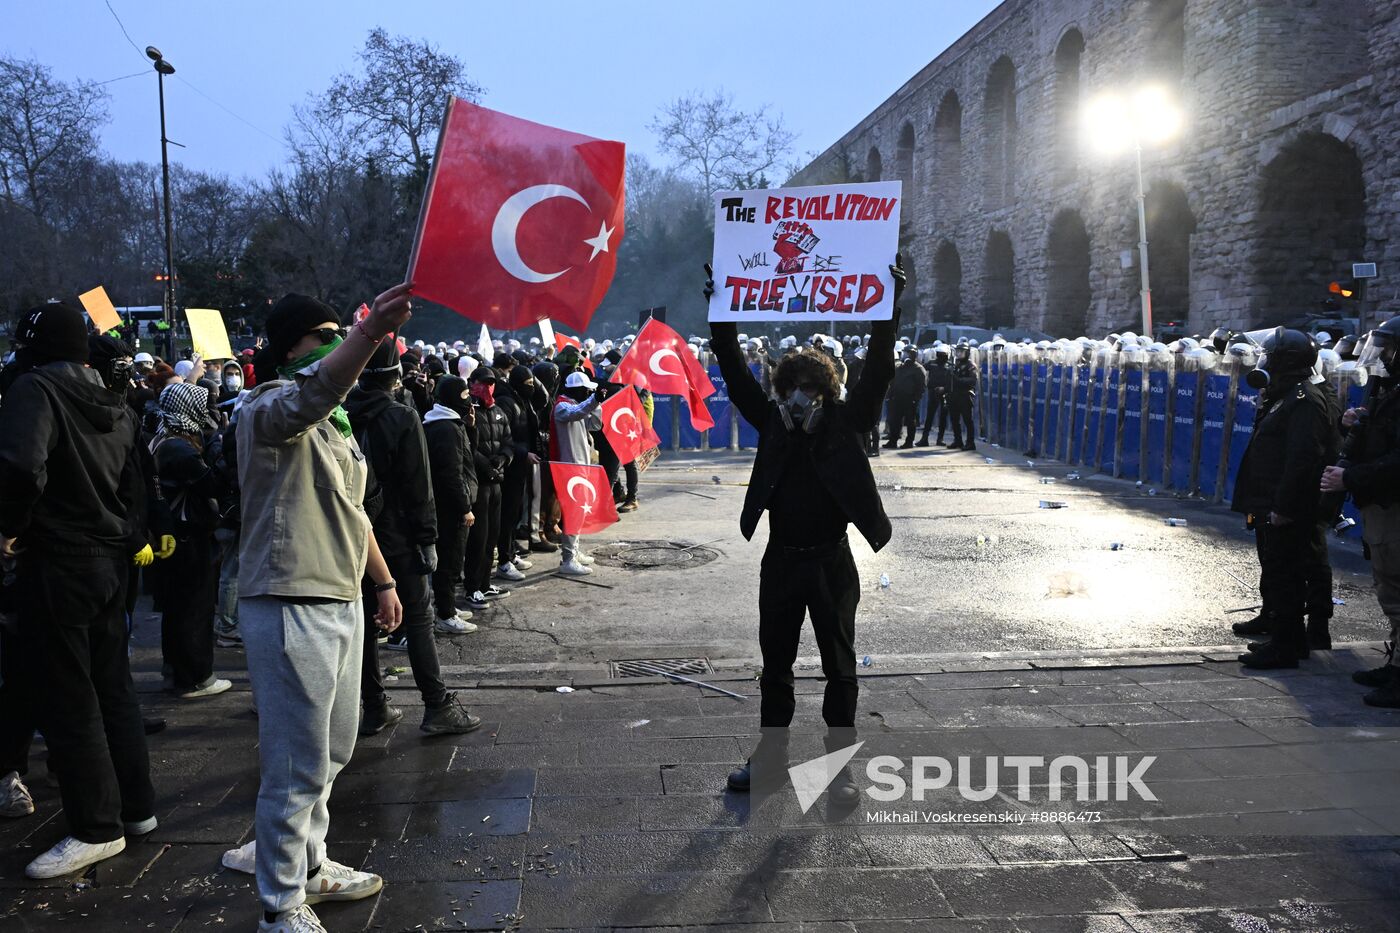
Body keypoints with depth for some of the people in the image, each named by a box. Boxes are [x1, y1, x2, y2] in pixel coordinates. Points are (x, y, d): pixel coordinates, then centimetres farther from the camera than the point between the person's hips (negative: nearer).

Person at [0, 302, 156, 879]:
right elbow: (134, 487, 16)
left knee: (65, 697, 1)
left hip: (55, 564, -8)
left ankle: (97, 828, 7)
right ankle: (136, 806, 24)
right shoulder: (115, 405, 11)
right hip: (111, 560, 8)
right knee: (111, 685, 16)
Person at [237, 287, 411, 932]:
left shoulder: (333, 421, 17)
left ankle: (307, 865, 37)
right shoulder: (268, 410, -13)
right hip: (290, 607, -9)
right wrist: (369, 334, -53)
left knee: (331, 751, 20)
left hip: (341, 602, 9)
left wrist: (382, 580, 21)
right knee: (298, 765, -1)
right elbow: (310, 394, -38)